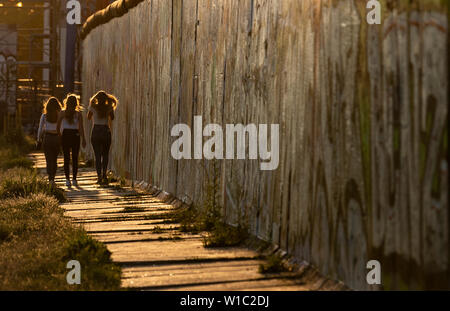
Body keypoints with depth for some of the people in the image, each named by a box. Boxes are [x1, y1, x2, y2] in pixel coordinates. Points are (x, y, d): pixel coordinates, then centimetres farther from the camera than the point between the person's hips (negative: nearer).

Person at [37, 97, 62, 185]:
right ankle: (52, 178, 22)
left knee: (49, 160, 1)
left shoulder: (44, 116, -2)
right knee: (54, 160, 16)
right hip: (57, 138, 1)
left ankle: (51, 179, -13)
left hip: (47, 138, -1)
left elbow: (40, 129, 2)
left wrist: (39, 139, 13)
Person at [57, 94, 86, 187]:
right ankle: (74, 179, 5)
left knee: (66, 158, 4)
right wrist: (83, 139, -6)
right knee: (75, 158, 7)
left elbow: (58, 127, 1)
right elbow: (81, 127, -8)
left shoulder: (62, 113, -1)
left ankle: (67, 179, 0)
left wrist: (59, 136, 13)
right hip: (75, 135, 0)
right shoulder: (78, 114, -2)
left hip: (65, 135, 0)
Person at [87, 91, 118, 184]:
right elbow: (112, 118, 15)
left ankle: (99, 176, -8)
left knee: (97, 155, 1)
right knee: (105, 155, 14)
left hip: (96, 131, -1)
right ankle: (104, 174, 4)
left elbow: (89, 118, 15)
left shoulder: (93, 107, -2)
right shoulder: (109, 108, 0)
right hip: (106, 131, 1)